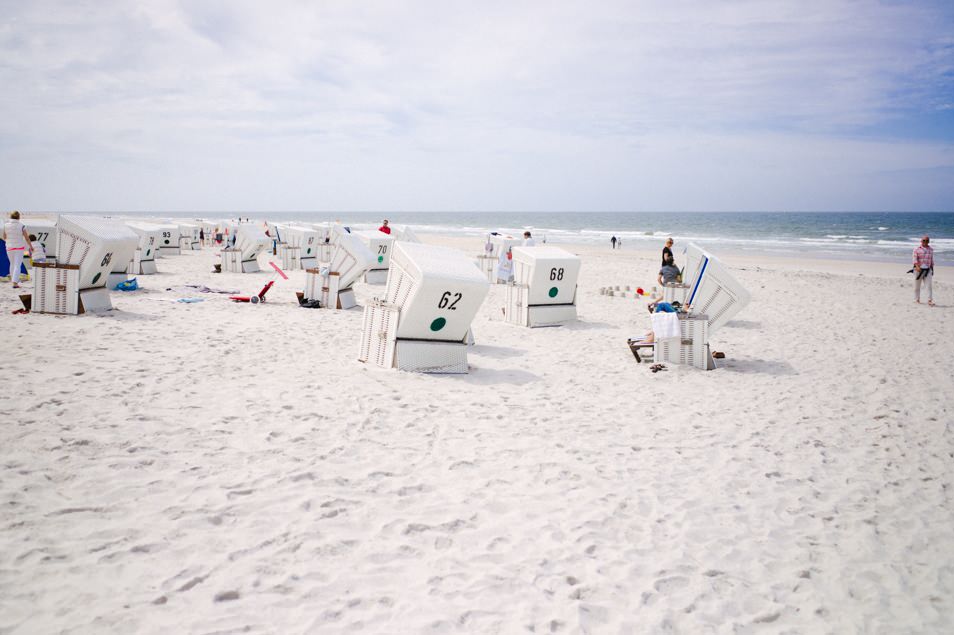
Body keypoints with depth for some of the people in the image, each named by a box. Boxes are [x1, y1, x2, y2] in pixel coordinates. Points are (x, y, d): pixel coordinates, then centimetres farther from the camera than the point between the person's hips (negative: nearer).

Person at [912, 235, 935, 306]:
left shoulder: (931, 249, 11)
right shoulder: (917, 249, -1)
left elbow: (932, 259, 17)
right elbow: (915, 258, -12)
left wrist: (932, 268, 15)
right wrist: (917, 266, -26)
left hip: (928, 270, 2)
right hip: (918, 269, -2)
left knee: (929, 285, -9)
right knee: (917, 286, 5)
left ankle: (930, 300, -12)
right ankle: (917, 299, 18)